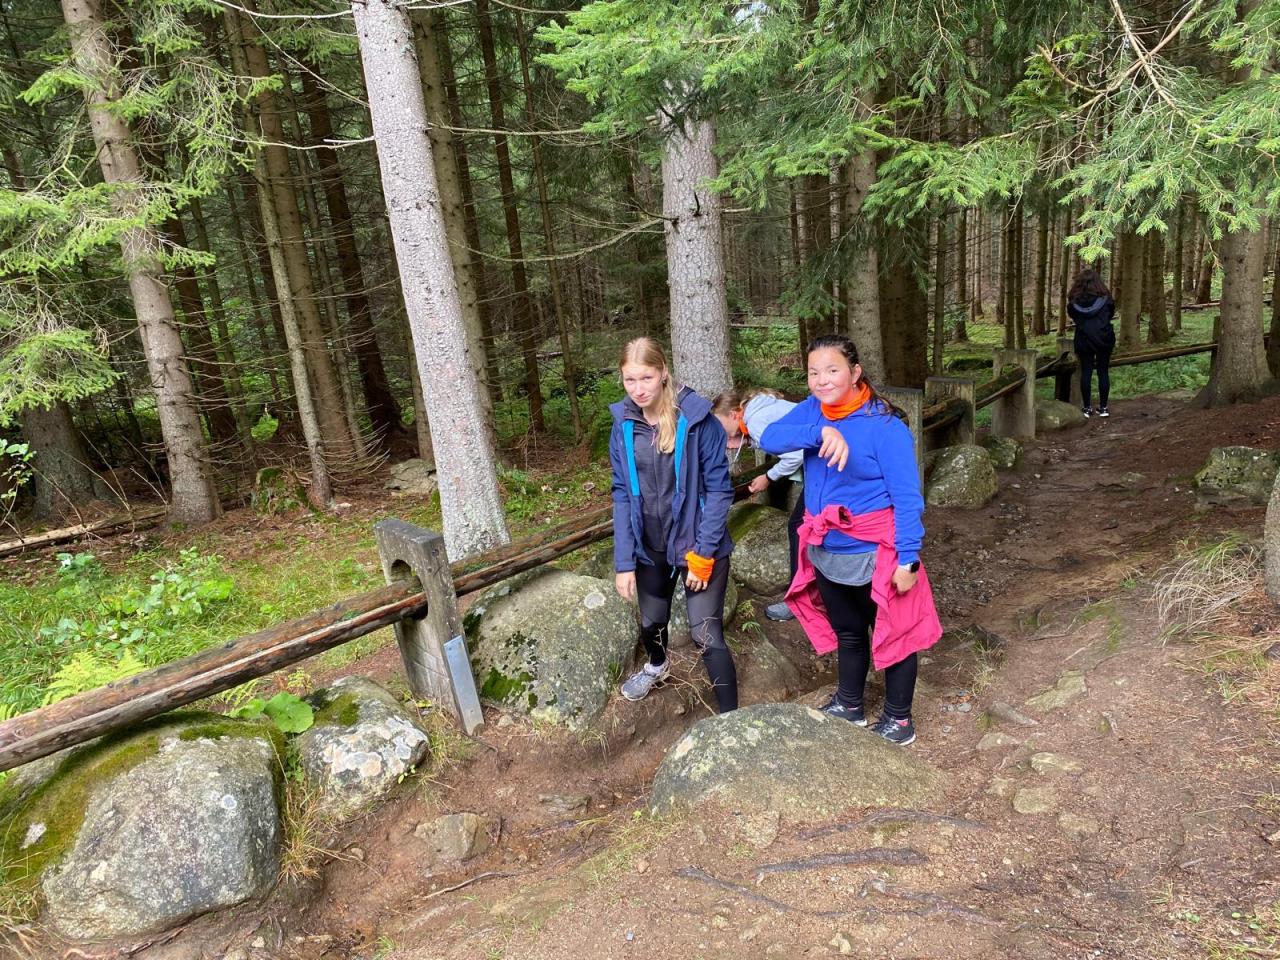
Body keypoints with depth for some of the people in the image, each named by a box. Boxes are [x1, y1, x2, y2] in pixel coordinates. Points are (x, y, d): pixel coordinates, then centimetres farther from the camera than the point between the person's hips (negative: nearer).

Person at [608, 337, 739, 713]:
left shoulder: (697, 420, -17)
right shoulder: (623, 425, -5)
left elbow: (719, 489, -14)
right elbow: (622, 495, -2)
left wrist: (702, 553, -18)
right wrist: (624, 561, -6)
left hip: (700, 544, -4)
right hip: (650, 546, 5)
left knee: (706, 633, -10)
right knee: (651, 621, 23)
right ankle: (657, 665, 56)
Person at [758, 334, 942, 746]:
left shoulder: (884, 427, -20)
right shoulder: (812, 411, -4)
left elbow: (907, 496, -19)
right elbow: (770, 437, -20)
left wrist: (908, 558, -22)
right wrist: (821, 433, -34)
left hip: (874, 556, -6)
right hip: (826, 553, 6)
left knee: (892, 634, 14)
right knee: (846, 633, 24)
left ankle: (898, 720, 34)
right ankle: (849, 706, 46)